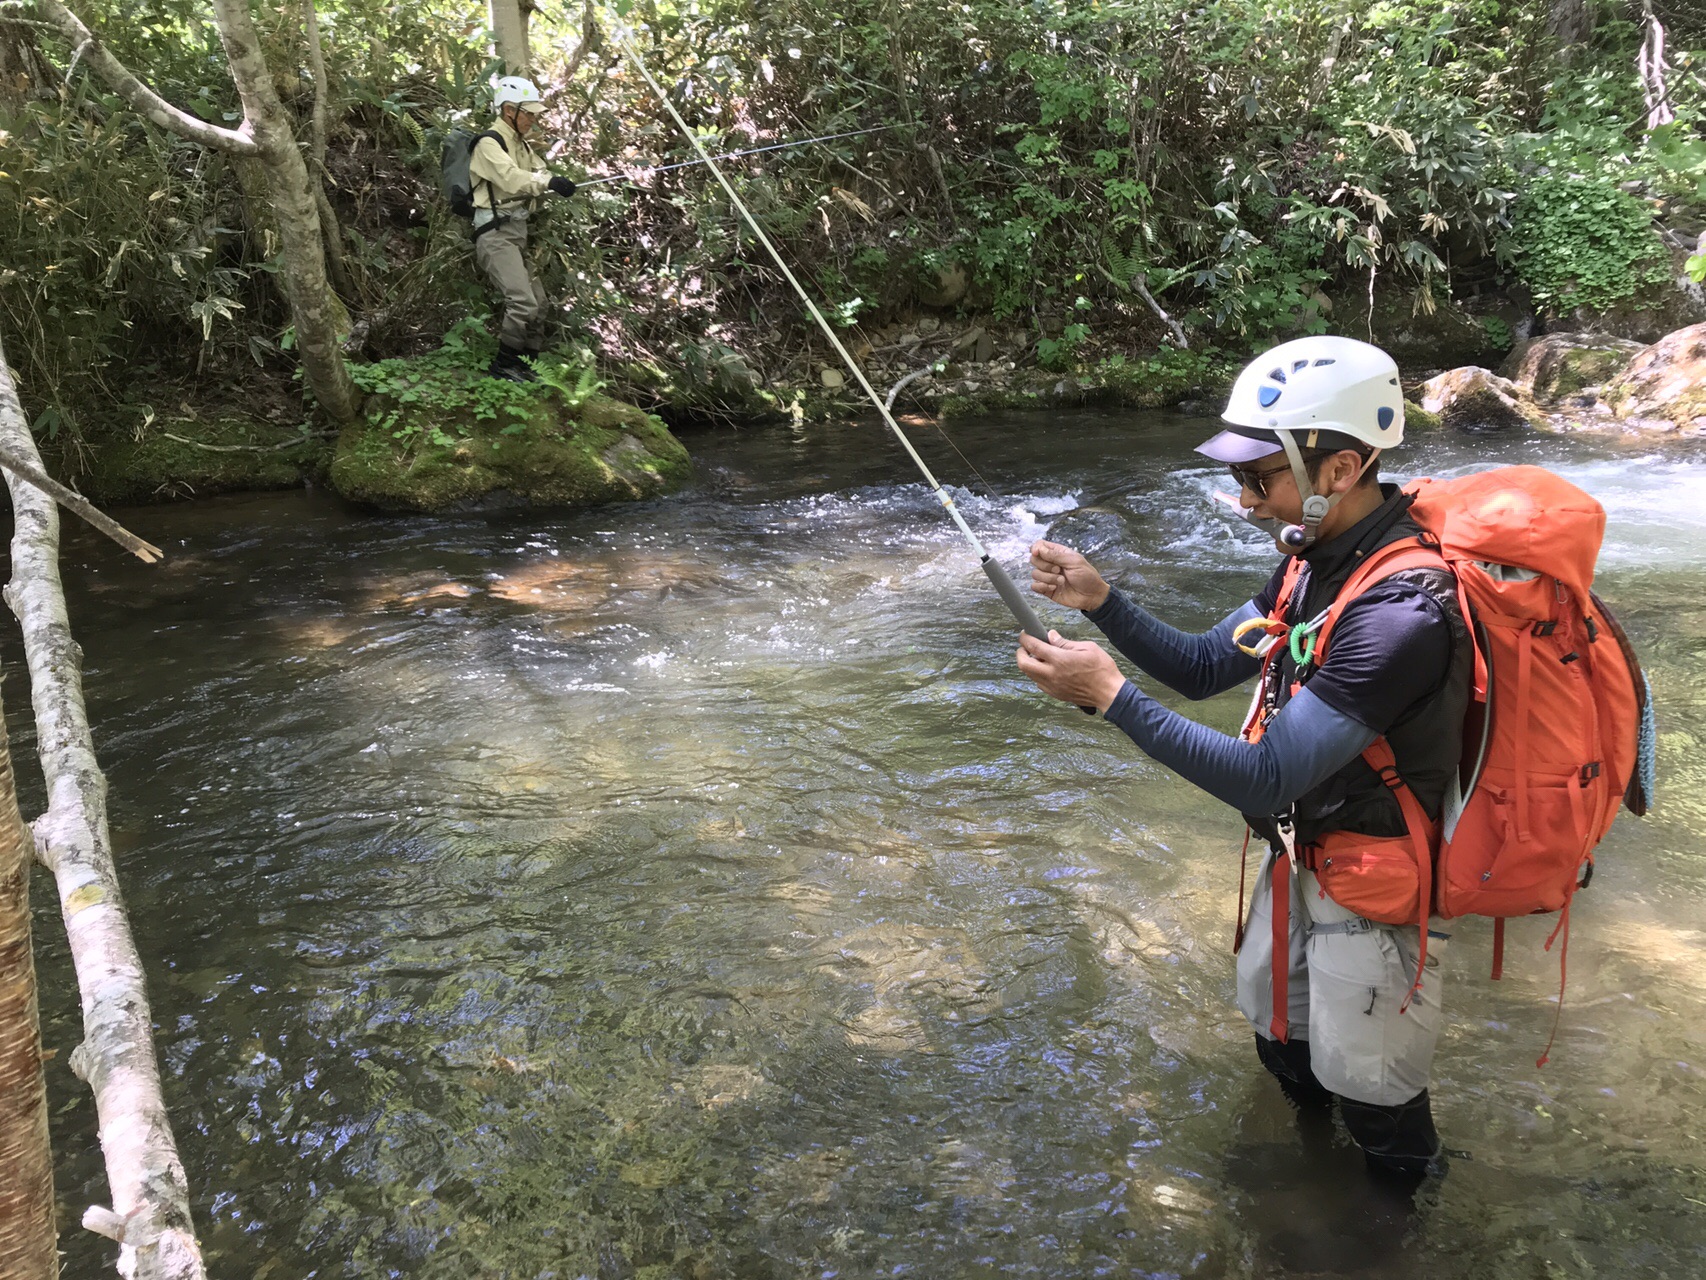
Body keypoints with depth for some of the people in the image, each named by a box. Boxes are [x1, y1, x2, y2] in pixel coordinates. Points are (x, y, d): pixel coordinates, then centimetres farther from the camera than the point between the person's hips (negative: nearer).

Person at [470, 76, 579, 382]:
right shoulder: (489, 144, -10)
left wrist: (561, 183, -14)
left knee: (538, 303, 12)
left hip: (518, 231, 10)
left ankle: (524, 364, 22)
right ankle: (503, 365, -8)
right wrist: (549, 182, -40)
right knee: (523, 302, -20)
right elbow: (510, 178, -27)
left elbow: (541, 173, 9)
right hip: (496, 234, -10)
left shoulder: (522, 145, 20)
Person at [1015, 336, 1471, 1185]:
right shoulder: (1320, 559, -6)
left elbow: (1266, 780, -35)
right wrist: (1100, 600, -13)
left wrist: (1109, 693, -35)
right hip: (1301, 855, 9)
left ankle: (1405, 1203, 47)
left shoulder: (1401, 611, -35)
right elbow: (1201, 669, 2)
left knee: (1363, 1082, 15)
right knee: (1274, 1022, 28)